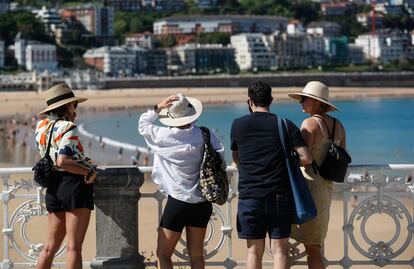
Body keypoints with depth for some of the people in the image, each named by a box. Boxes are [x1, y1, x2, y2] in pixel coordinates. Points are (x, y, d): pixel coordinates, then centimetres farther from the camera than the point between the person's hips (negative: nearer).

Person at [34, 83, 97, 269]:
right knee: (74, 247, -5)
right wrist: (89, 172, -15)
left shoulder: (41, 126, 10)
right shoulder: (68, 128, -12)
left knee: (50, 247, 14)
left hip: (53, 188, 7)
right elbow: (62, 161, -24)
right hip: (75, 184, -7)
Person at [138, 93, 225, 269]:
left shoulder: (163, 136, -10)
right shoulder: (204, 134, -7)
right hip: (202, 203, 4)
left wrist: (158, 108, -3)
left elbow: (142, 124, 5)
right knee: (196, 254, 14)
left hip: (178, 201, -3)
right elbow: (220, 154, -5)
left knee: (163, 254, 5)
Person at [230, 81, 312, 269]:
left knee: (254, 251, 6)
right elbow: (306, 158, -5)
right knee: (280, 250, 3)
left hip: (250, 197, 0)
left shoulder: (238, 125, 2)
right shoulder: (285, 125, 1)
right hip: (280, 195, 0)